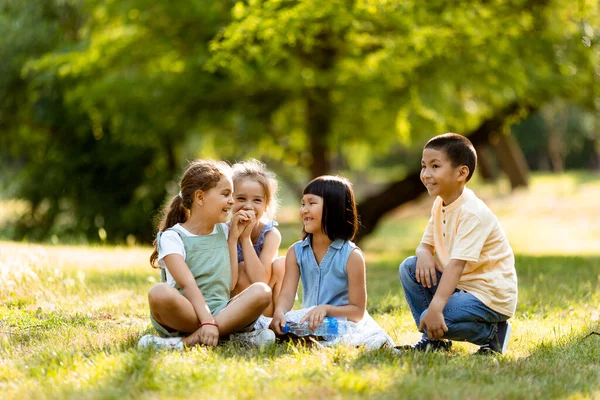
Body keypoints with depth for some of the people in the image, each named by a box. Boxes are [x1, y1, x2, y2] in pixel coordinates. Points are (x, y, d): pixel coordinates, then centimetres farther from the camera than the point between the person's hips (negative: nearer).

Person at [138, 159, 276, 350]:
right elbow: (187, 284, -17)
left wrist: (233, 239, 10)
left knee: (262, 291, -23)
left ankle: (190, 340, -31)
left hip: (221, 311, 5)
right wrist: (207, 321, -31)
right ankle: (229, 333, -30)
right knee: (160, 293, -37)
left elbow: (230, 284, 9)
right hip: (186, 313, -5)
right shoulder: (172, 237, -2)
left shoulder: (223, 231, 17)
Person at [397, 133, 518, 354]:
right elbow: (427, 243, 10)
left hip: (491, 296, -9)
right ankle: (433, 339, 7)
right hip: (459, 284, 9)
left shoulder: (472, 213, -24)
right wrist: (424, 254, -17)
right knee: (409, 268, -2)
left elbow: (457, 263, -33)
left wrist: (435, 307, -41)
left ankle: (492, 332, -2)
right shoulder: (440, 205, 5)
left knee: (433, 320, -26)